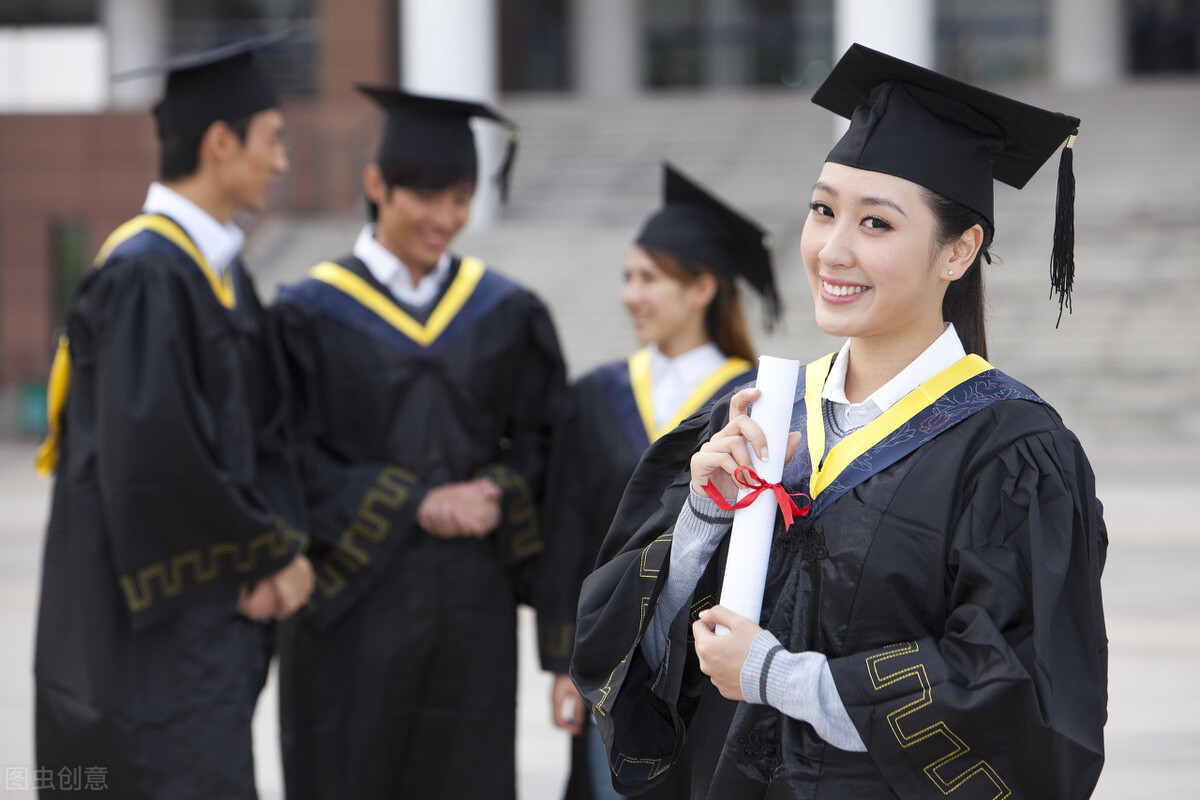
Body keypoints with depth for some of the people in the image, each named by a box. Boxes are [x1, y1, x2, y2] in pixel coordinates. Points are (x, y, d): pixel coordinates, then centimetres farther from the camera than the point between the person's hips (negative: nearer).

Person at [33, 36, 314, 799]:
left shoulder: (219, 269, 13)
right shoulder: (145, 276, -17)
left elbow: (260, 429, 15)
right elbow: (153, 452, -24)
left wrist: (282, 547, -3)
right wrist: (273, 552, -12)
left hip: (215, 614, 10)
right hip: (160, 623, -10)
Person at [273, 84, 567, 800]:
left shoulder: (505, 313, 7)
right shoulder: (312, 315, -2)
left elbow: (545, 438, 9)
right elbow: (293, 461, -7)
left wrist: (496, 494, -11)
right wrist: (415, 504, -15)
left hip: (473, 602, 3)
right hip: (354, 599, -3)